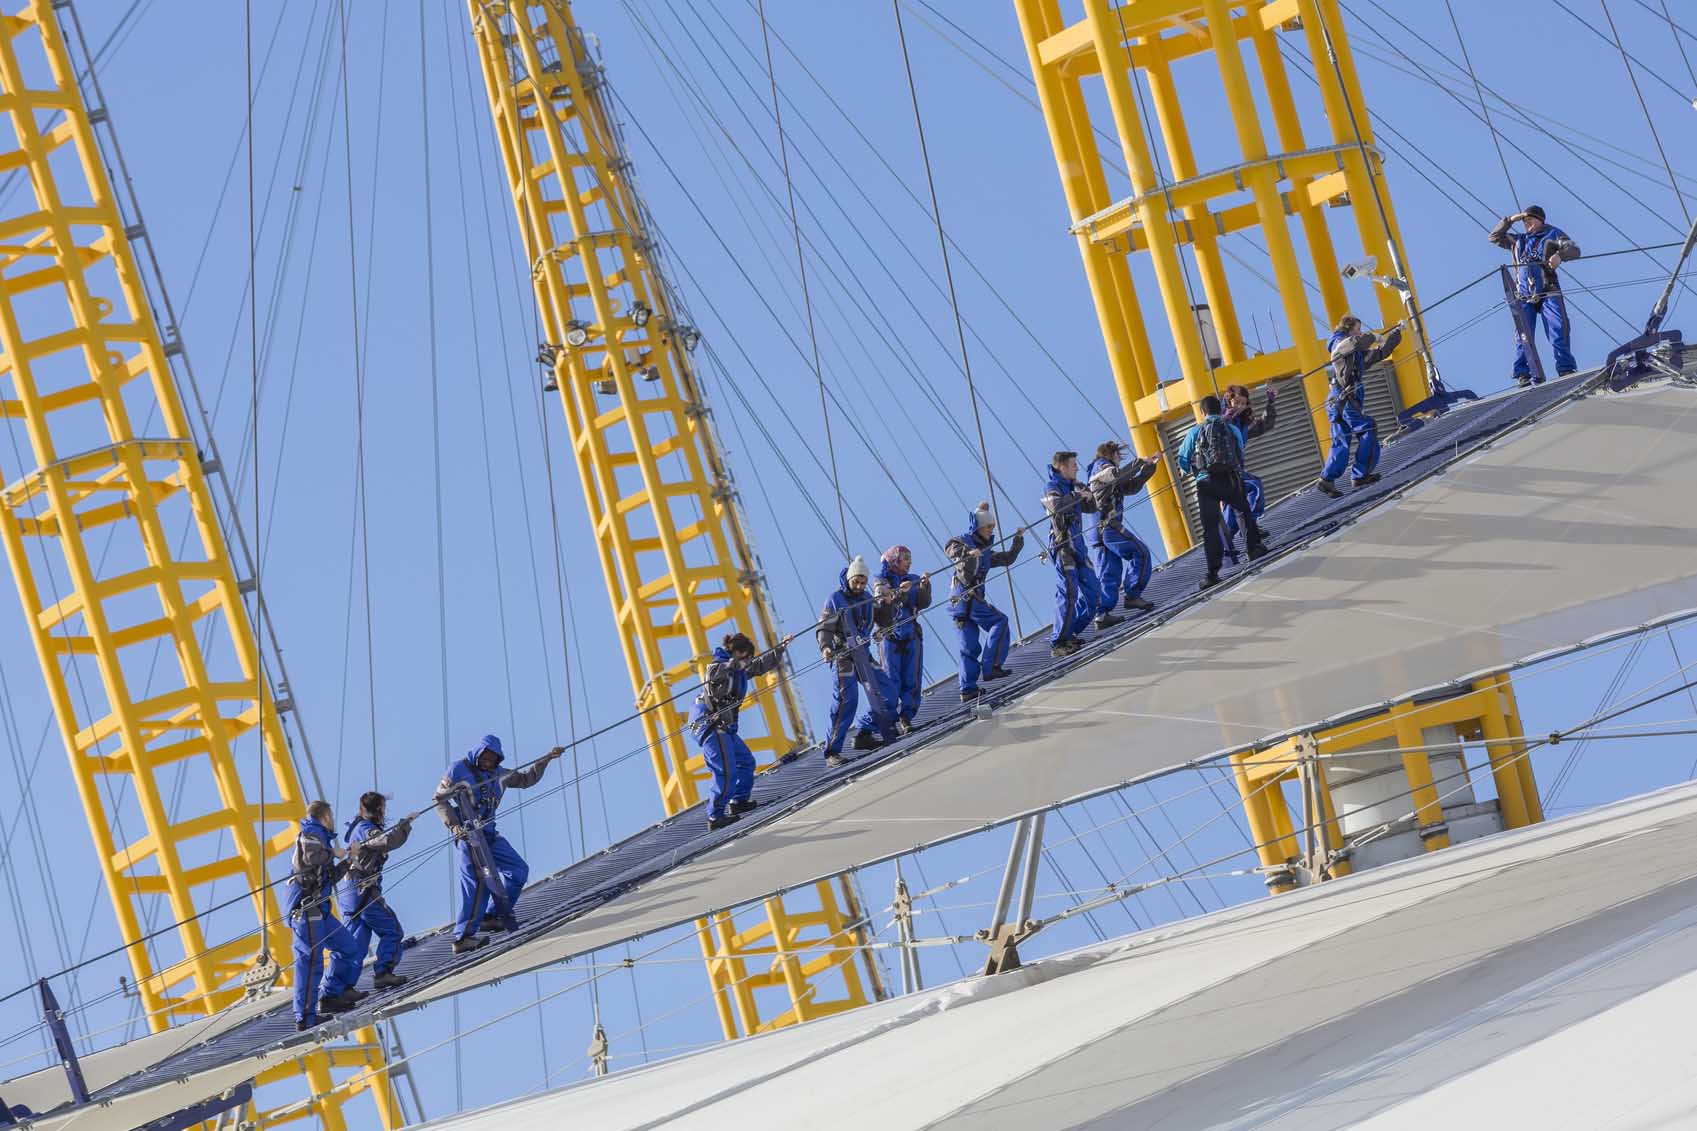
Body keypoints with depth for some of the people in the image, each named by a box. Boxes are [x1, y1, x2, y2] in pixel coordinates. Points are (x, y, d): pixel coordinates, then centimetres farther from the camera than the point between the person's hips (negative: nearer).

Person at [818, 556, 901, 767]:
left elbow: (884, 622, 12)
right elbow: (824, 628, -12)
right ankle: (832, 751, -11)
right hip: (843, 655, -7)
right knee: (846, 700, -14)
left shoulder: (867, 598, 10)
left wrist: (886, 605, -6)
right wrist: (825, 647, -30)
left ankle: (866, 736, 20)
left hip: (863, 654, 7)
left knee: (883, 689, 5)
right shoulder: (835, 599, -8)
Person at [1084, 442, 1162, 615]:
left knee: (1108, 574, 4)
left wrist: (1150, 466, 23)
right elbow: (1117, 475, -21)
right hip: (1109, 525, -9)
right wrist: (1140, 462, -12)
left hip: (1099, 530, 9)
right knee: (1140, 552, -7)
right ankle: (1133, 596, -10)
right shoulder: (1101, 466, 2)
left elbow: (1132, 486, 29)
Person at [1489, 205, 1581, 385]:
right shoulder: (1518, 240, 28)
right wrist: (1510, 220, 18)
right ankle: (1522, 374, -11)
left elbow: (1574, 250, 2)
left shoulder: (1552, 234, 15)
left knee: (1559, 330, -13)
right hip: (1524, 296, 3)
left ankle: (1566, 370, -14)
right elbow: (1494, 237, 30)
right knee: (1523, 335, -8)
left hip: (1548, 292, -3)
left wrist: (1560, 255, -21)